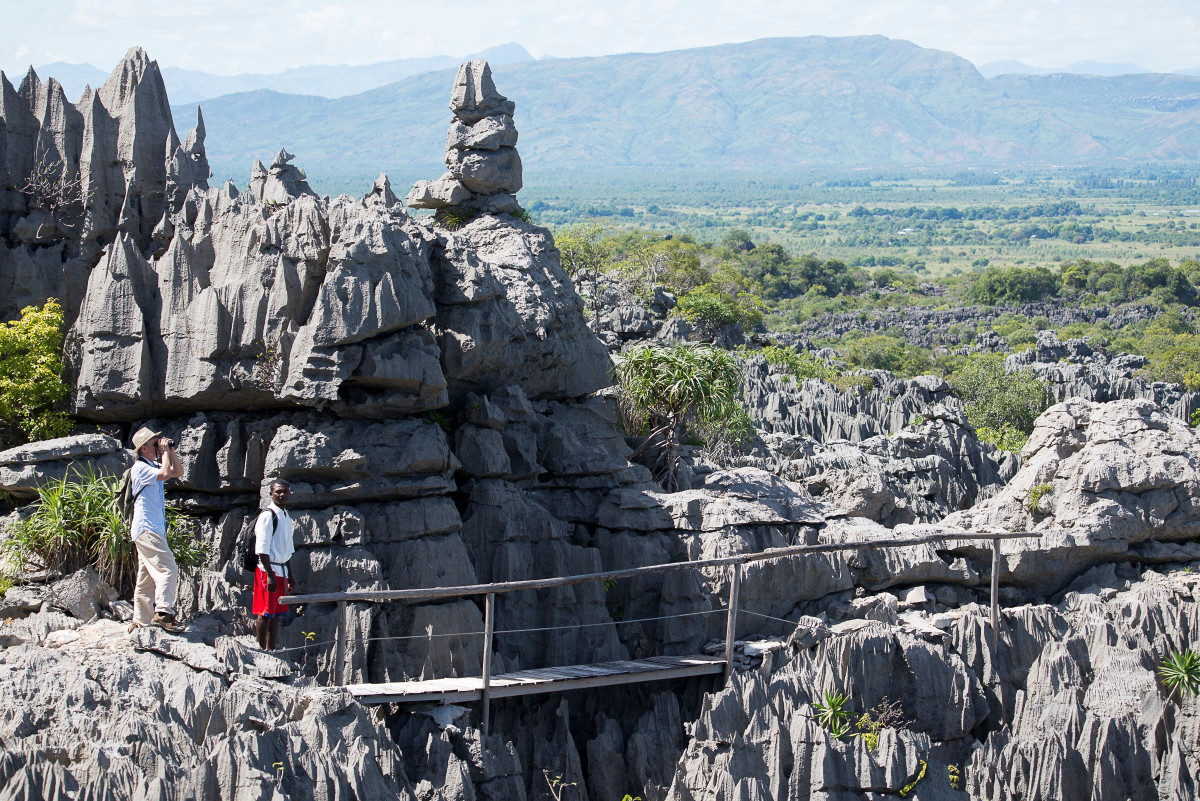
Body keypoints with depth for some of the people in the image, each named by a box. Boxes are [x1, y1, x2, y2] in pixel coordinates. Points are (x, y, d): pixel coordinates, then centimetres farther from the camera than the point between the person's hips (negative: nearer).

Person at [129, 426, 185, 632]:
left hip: (155, 529, 10)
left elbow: (178, 472, 25)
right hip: (147, 529, -10)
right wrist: (165, 451, -11)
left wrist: (172, 452, 13)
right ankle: (164, 613, -29)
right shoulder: (140, 468, -10)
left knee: (147, 577, 10)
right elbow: (165, 474, -24)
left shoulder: (153, 466, 19)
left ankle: (141, 621, 12)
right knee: (167, 569, -21)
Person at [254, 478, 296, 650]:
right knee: (266, 613, -6)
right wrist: (270, 575, -21)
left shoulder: (287, 516, 16)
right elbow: (262, 549, -16)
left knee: (277, 614, 10)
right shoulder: (268, 515, -11)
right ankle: (263, 650, -3)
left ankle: (272, 649, 15)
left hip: (282, 570, 9)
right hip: (269, 570, -9)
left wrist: (290, 576, 21)